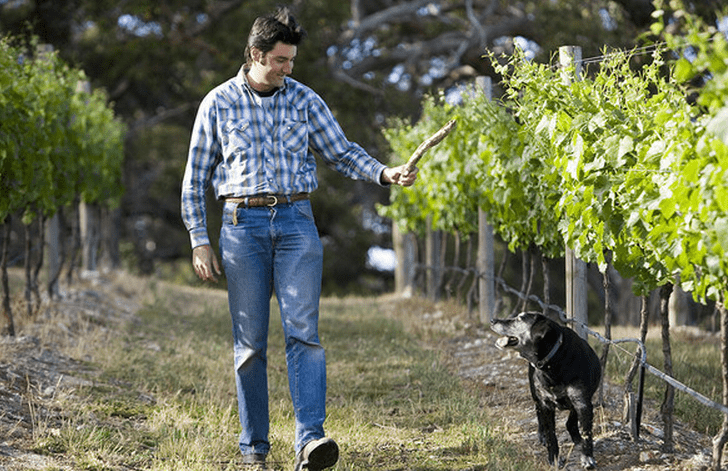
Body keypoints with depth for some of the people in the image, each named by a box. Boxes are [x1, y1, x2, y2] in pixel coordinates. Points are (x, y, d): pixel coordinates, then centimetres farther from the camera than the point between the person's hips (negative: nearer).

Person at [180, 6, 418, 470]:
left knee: (303, 331, -12)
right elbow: (196, 176, 8)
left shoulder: (305, 100, 8)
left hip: (296, 223, 1)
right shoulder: (219, 103, 4)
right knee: (250, 342, 2)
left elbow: (342, 152, 9)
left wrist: (385, 173, -10)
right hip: (243, 225, -1)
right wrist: (200, 241, 2)